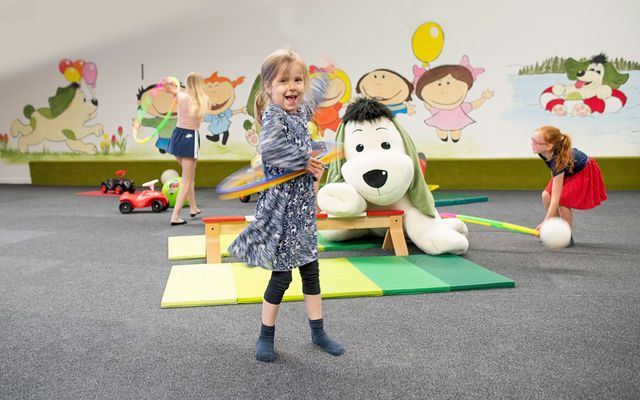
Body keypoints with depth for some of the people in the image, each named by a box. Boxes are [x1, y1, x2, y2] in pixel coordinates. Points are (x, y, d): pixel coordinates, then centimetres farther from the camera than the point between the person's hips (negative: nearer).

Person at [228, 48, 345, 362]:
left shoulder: (300, 111, 8)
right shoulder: (274, 116, -17)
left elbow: (314, 97, 32)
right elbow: (269, 147, -38)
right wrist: (305, 162, -26)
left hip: (303, 206, 8)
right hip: (281, 207, -8)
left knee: (310, 269, 14)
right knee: (281, 275, 2)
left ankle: (318, 332, 29)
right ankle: (265, 336, 22)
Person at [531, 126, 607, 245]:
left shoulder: (559, 160, -41)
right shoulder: (543, 152, -23)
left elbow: (555, 199, -43)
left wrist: (545, 222, -46)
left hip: (584, 173, -7)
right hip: (568, 173, 7)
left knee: (562, 200, -25)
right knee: (546, 196, -11)